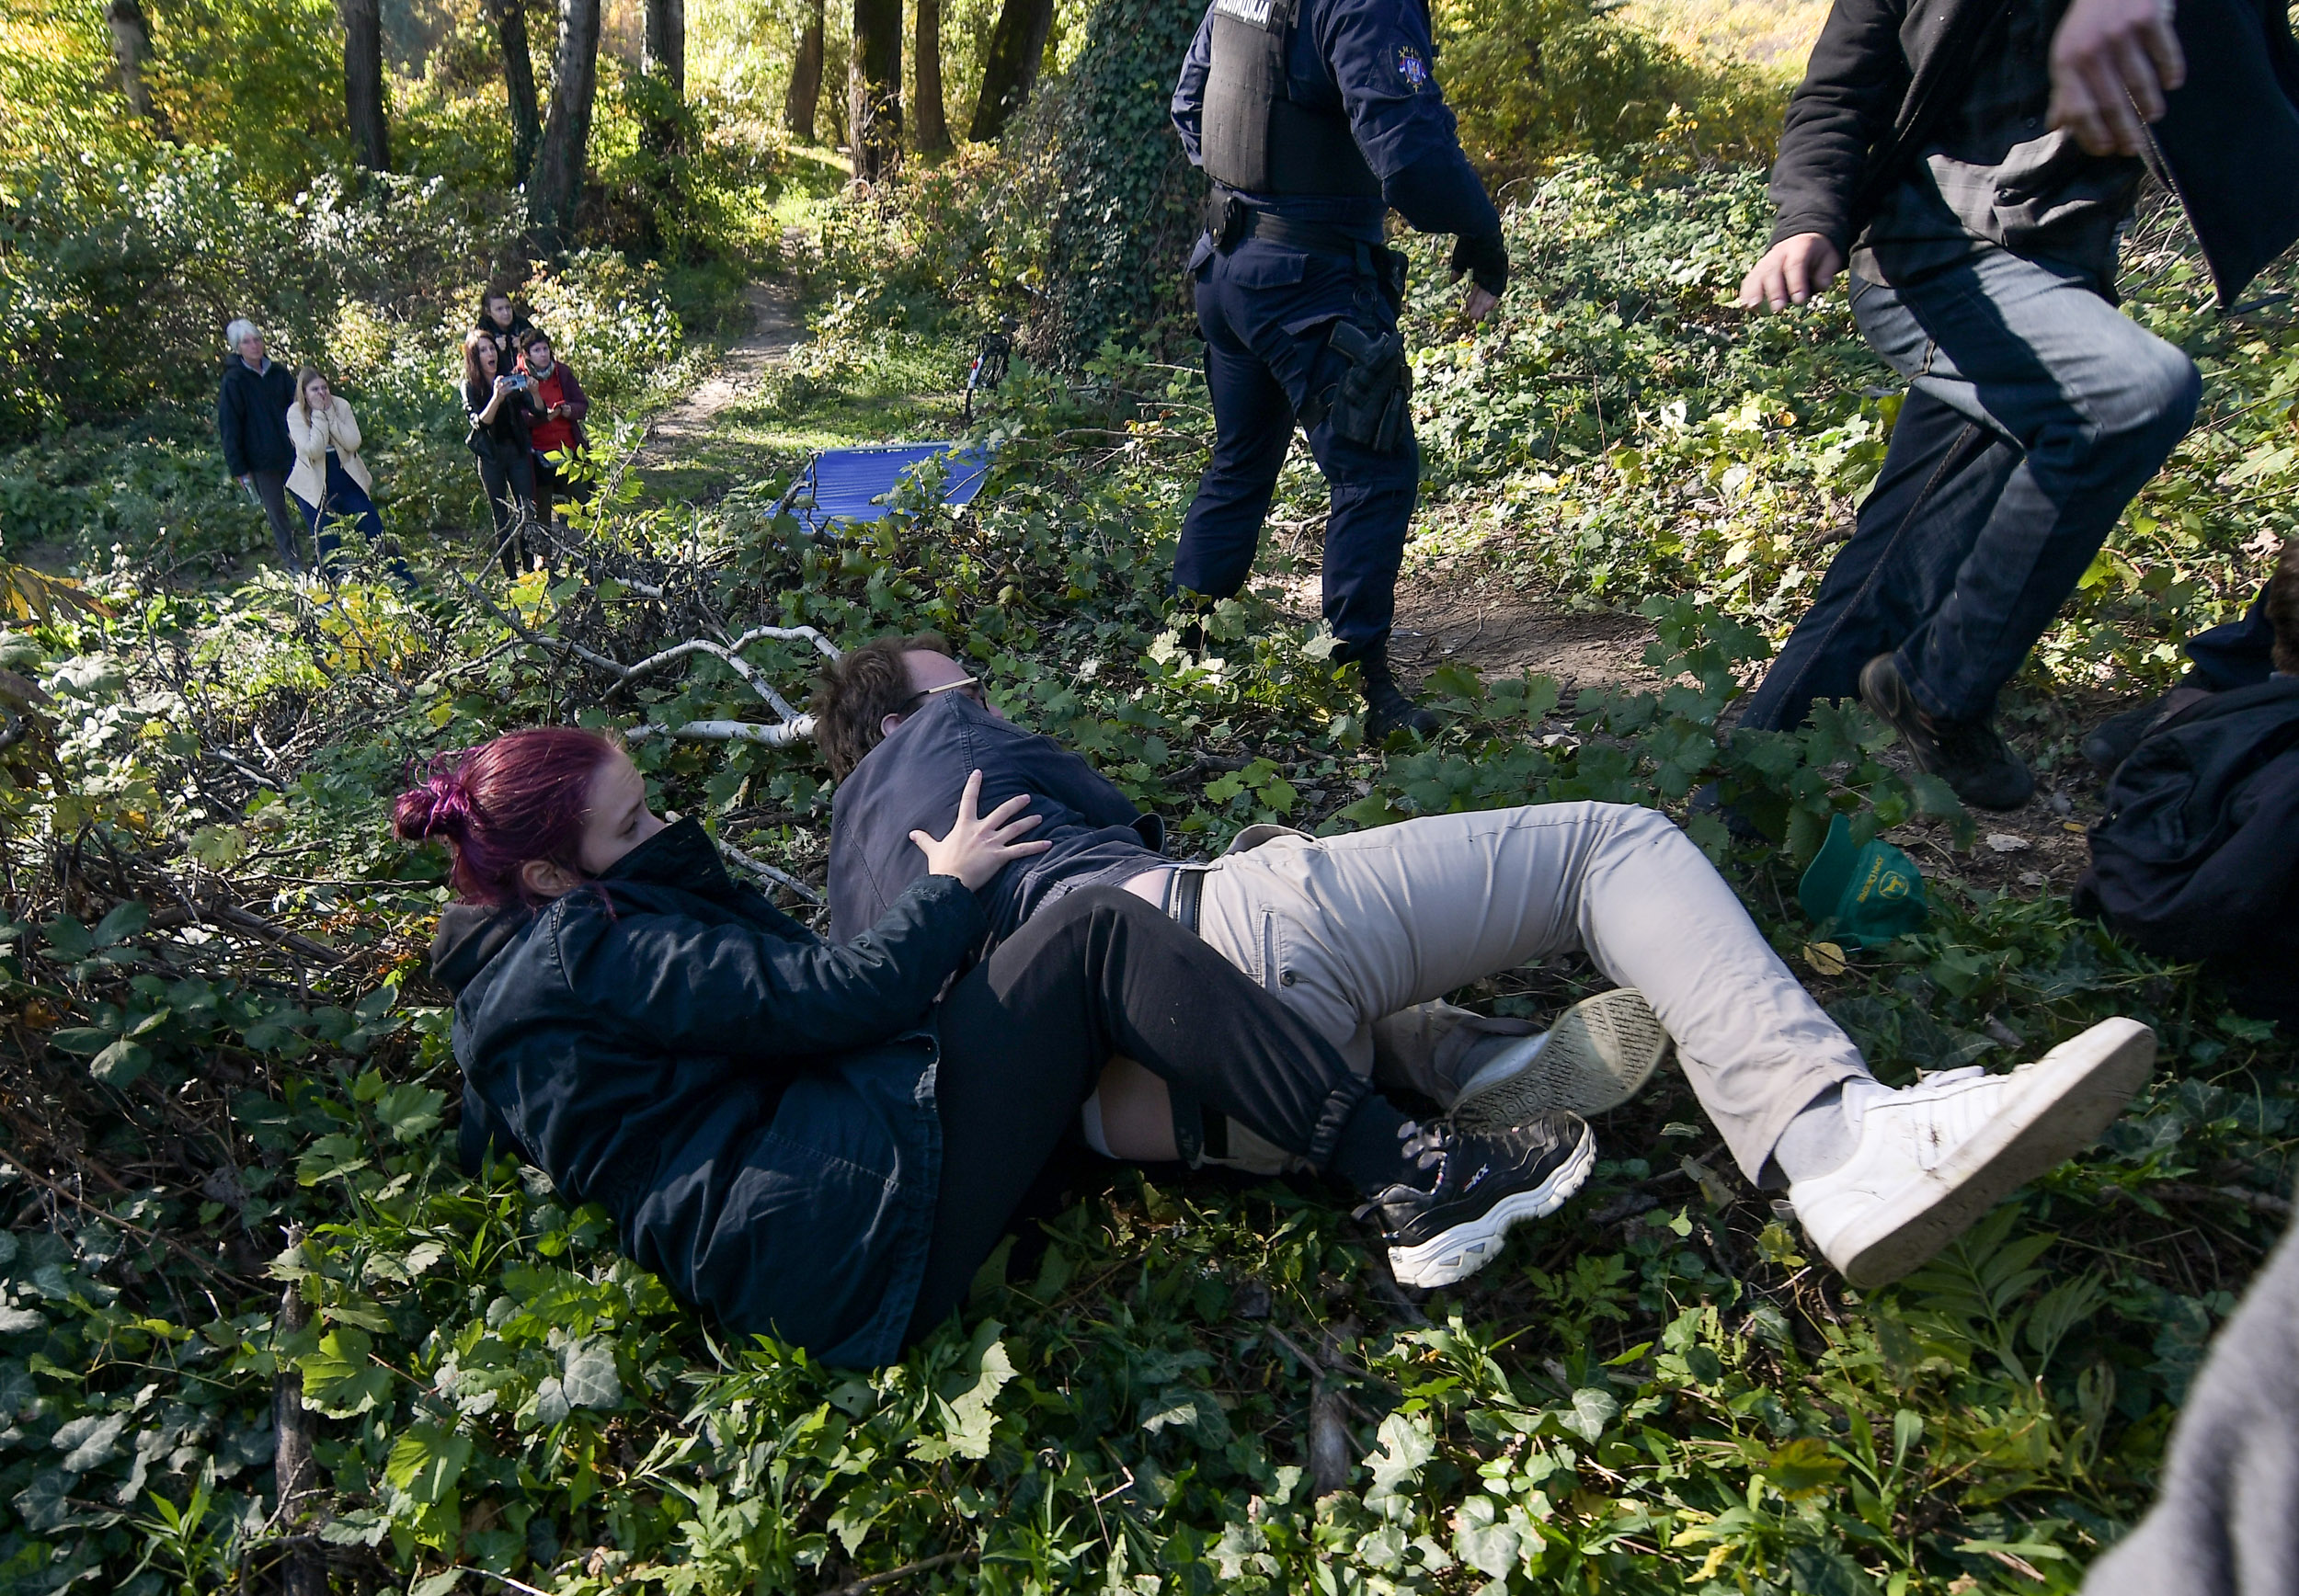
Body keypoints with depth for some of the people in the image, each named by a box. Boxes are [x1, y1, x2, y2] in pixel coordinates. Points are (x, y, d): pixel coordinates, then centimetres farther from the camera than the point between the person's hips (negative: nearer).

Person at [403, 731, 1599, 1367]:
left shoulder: (523, 968, 22)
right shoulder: (588, 948, -11)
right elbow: (826, 998, -17)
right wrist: (947, 884, -3)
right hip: (850, 1218, -10)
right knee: (1095, 937, -17)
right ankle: (1412, 1180, -17)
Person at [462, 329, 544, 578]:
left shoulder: (511, 376, 0)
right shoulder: (470, 386, -5)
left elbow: (538, 413, -5)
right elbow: (479, 422, -18)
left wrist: (534, 393, -26)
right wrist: (496, 398, -35)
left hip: (518, 452, 1)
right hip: (490, 457, -1)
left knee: (527, 512, -4)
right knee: (502, 519, 3)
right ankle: (511, 575, 6)